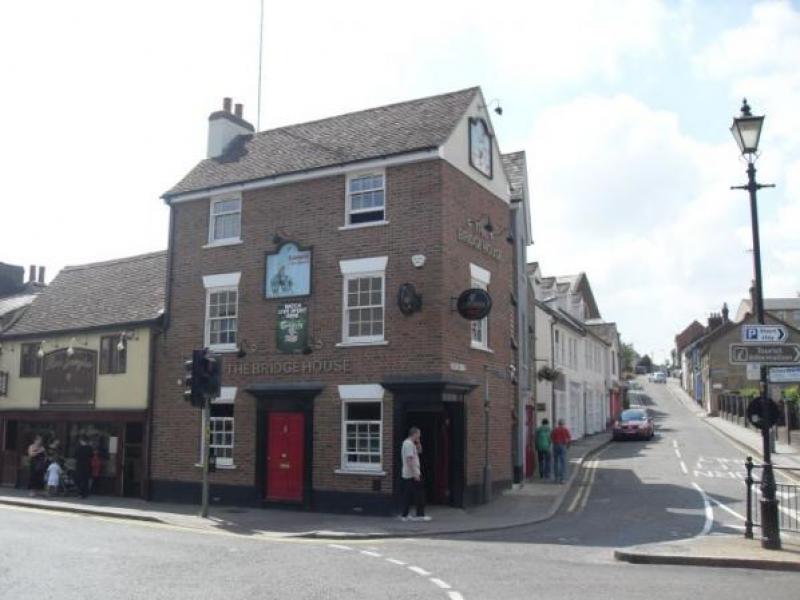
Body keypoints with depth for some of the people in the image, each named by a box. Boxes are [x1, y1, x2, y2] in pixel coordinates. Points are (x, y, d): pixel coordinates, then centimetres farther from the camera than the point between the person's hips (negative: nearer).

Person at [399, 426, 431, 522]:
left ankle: (404, 515, 11)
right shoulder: (409, 444, -16)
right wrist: (415, 473, -24)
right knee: (419, 495, -4)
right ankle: (420, 515, -1)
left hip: (406, 475, 10)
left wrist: (418, 442, 12)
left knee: (408, 495, 10)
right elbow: (410, 459, -23)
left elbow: (419, 450, 29)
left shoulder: (409, 443, 17)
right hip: (412, 474, -10)